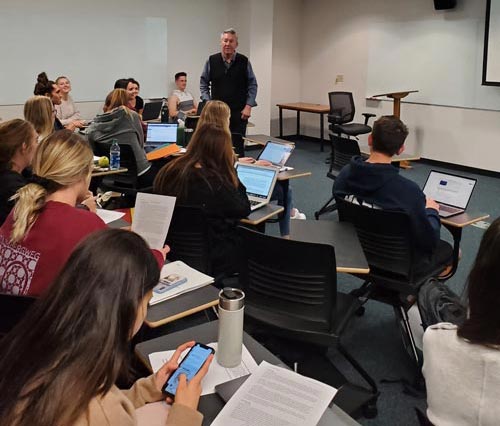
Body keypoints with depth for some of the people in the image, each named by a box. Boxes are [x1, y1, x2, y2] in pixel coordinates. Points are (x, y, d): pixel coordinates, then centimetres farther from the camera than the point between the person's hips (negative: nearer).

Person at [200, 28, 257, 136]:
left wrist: (248, 106, -2)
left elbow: (252, 85, 6)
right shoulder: (211, 61, 2)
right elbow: (203, 83, 12)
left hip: (239, 113, 0)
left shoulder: (244, 61, 1)